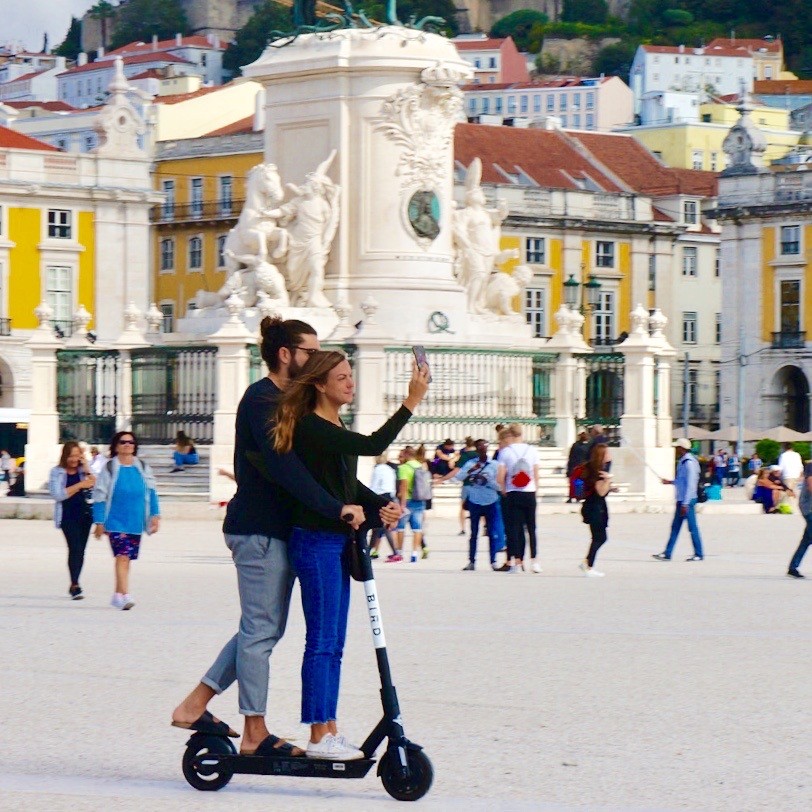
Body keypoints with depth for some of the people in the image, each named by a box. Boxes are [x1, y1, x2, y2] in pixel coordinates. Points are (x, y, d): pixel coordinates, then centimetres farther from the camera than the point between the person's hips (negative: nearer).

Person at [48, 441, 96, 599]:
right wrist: (79, 485, -13)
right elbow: (57, 494, -11)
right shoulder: (57, 472, 0)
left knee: (80, 550, 7)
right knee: (75, 548, -16)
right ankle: (75, 585, -19)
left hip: (85, 514, 4)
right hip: (68, 516, -4)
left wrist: (87, 470, -12)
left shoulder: (84, 470, 8)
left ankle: (74, 585, 19)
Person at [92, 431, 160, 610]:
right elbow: (100, 496, 0)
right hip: (116, 521, -4)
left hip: (136, 522, 4)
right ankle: (125, 595, -24)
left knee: (126, 558, 10)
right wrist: (99, 522, -3)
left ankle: (118, 595, 22)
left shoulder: (143, 469, 10)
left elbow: (151, 492, 14)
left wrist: (155, 515, 4)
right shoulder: (109, 468, -1)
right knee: (122, 556, -17)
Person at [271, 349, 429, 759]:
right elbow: (373, 445, -25)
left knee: (332, 644, 11)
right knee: (322, 641, -7)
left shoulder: (333, 428, 16)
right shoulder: (310, 427, -15)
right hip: (315, 540, -10)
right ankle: (319, 737, -4)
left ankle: (330, 732, 16)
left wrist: (380, 506, 6)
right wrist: (411, 401, -26)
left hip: (336, 541, 10)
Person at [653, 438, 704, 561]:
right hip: (681, 500, 10)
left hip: (687, 501, -10)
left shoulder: (689, 463, -17)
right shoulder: (682, 462, 13)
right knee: (675, 527, 10)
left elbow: (690, 485, -21)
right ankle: (667, 554, 13)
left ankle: (699, 554, 5)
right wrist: (670, 482, 16)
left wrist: (685, 504, -22)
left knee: (692, 528, -3)